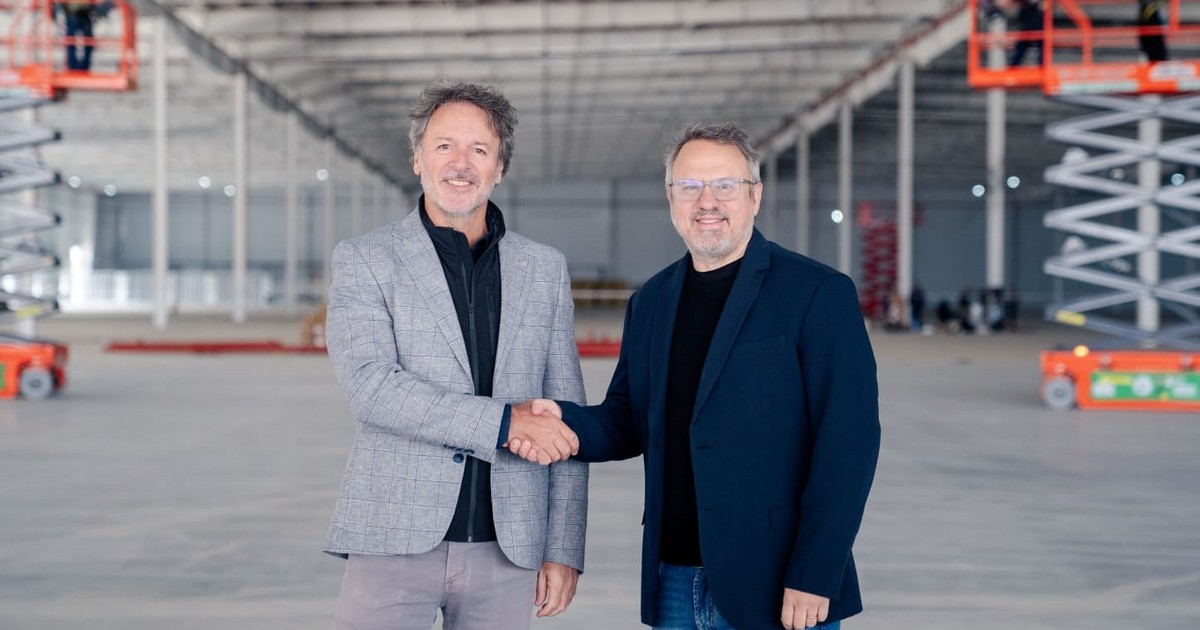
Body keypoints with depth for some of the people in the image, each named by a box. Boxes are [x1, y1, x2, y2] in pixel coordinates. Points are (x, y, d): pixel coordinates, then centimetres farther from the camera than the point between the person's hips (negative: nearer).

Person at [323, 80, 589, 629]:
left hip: (507, 547, 3)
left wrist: (564, 549, 4)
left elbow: (565, 424, 9)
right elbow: (370, 385, -13)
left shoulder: (545, 270, 10)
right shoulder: (363, 260, 2)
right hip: (395, 542, -2)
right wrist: (502, 421, -18)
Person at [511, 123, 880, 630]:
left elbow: (848, 441, -11)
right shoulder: (651, 301, 12)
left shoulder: (819, 293, -7)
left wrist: (813, 578, -16)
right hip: (673, 583, 5)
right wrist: (563, 421, -6)